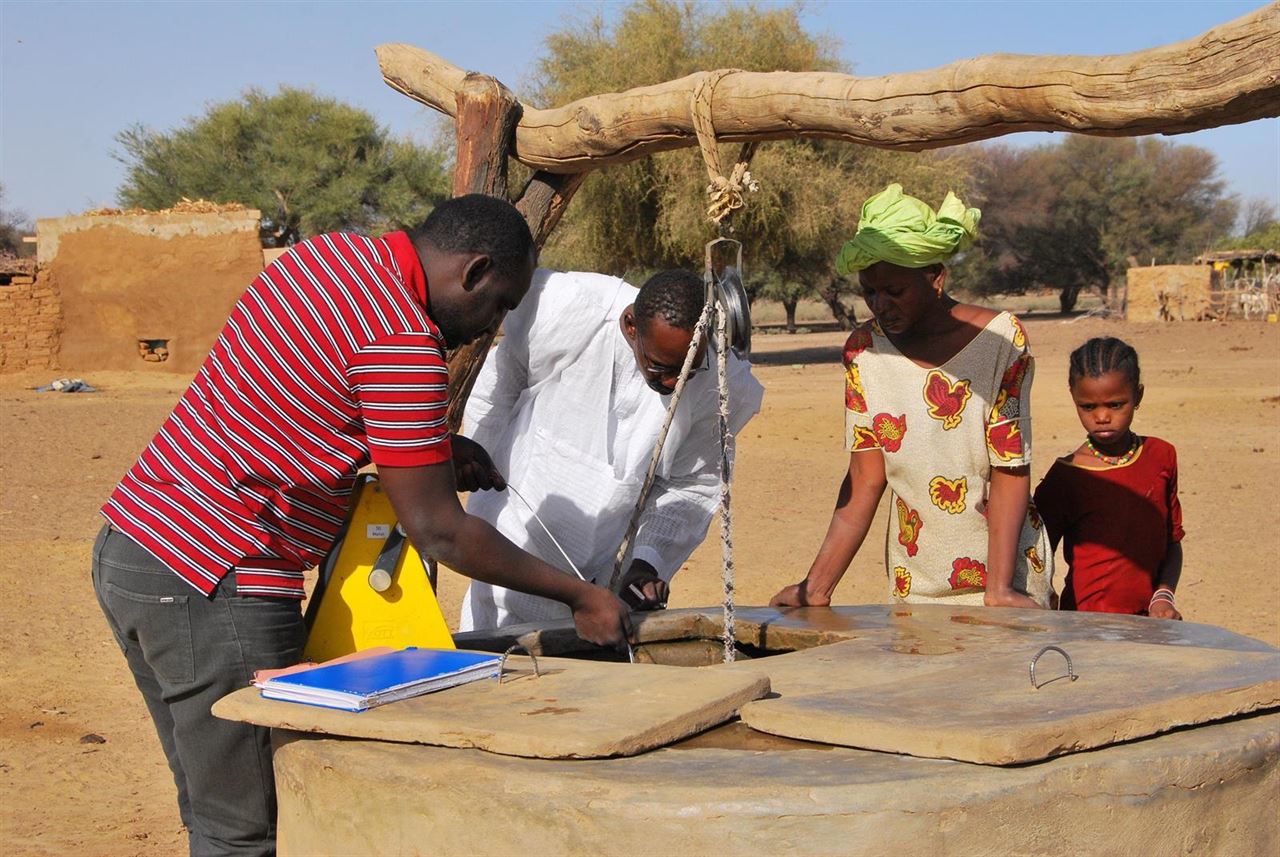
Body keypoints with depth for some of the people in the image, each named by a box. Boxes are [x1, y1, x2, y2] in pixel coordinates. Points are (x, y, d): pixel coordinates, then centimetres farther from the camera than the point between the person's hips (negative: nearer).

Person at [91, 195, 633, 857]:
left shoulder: (325, 254, 10)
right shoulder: (405, 343, -18)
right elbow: (438, 532, -14)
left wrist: (431, 446, 19)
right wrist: (580, 597, -5)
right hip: (212, 584, -10)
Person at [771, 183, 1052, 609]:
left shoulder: (1000, 338, -11)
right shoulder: (864, 350, -2)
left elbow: (1010, 473, -12)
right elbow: (865, 480, -3)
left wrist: (998, 590, -19)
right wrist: (816, 588, -9)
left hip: (1004, 572, -2)